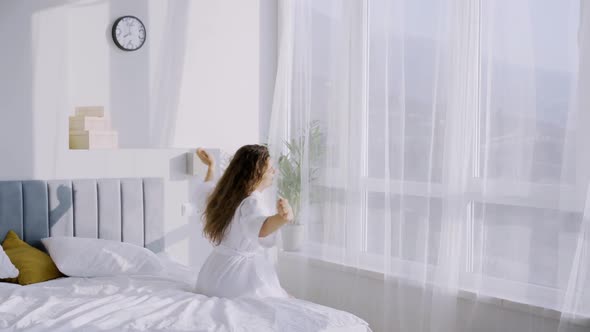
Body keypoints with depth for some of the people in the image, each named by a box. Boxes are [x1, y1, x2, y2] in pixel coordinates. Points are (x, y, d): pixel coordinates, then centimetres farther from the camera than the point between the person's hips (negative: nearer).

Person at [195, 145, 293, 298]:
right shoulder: (251, 201, -20)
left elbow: (206, 193, 32)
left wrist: (211, 166, 41)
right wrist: (281, 218, -64)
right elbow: (261, 228, -44)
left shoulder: (226, 194, 7)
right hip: (243, 273, -9)